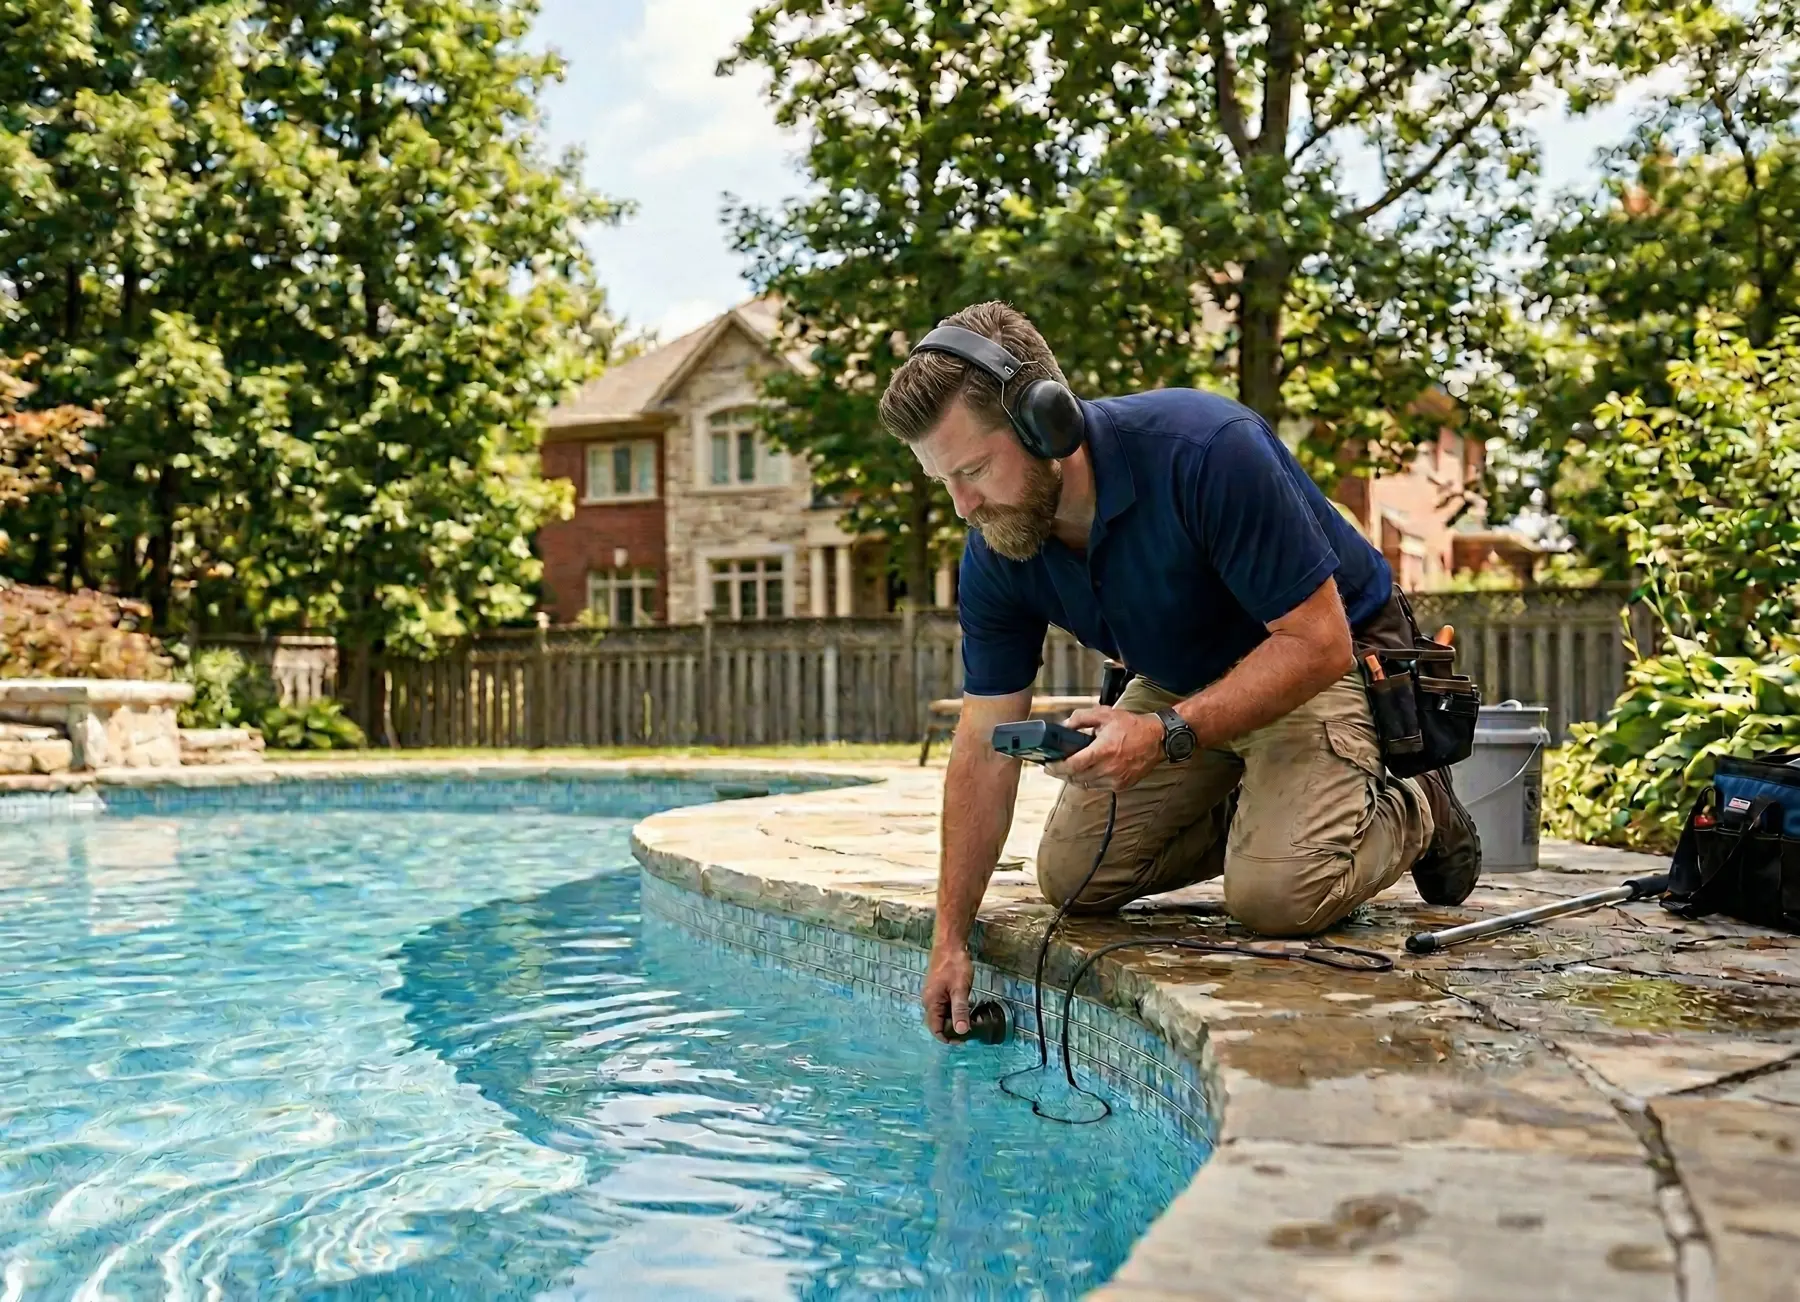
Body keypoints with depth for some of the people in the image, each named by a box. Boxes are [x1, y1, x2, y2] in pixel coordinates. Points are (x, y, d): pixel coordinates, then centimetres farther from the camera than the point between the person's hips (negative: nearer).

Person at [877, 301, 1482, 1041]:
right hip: (1185, 680, 6)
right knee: (1070, 877, -1)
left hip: (1323, 661, -6)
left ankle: (1410, 813, 6)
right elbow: (984, 748, -9)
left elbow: (1318, 643, -30)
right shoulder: (994, 555, -16)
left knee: (1275, 894, -26)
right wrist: (950, 939, -9)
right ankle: (1255, 813, 18)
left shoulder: (1206, 451, -35)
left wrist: (1168, 734, -41)